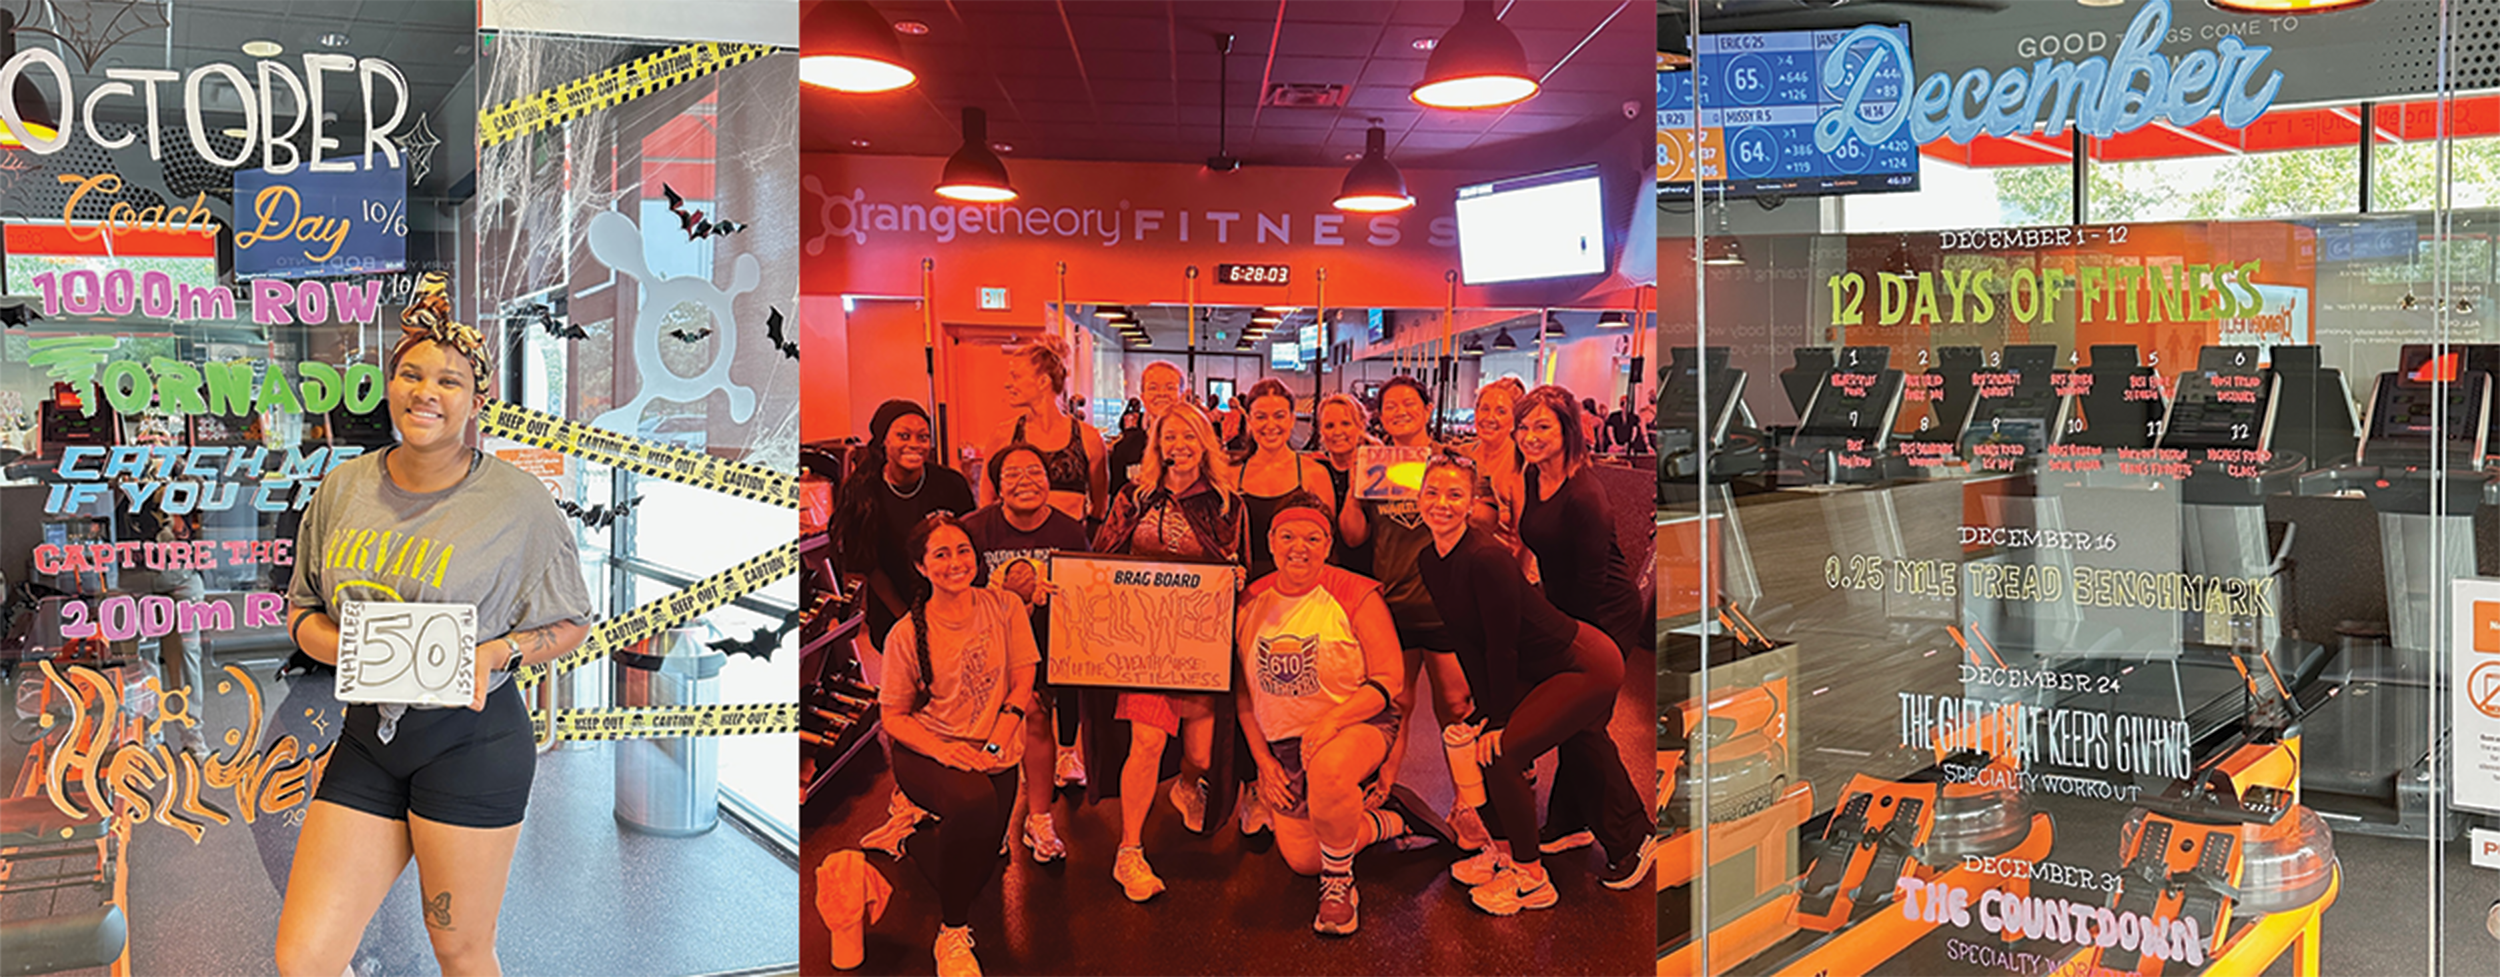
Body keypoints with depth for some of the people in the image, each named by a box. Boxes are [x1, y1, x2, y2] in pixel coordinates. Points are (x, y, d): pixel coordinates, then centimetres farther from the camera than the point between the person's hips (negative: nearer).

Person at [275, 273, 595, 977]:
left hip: (472, 742, -4)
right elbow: (302, 609, 15)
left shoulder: (518, 502, -7)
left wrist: (497, 652, -17)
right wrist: (345, 649, -7)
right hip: (366, 739, 4)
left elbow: (572, 623, 2)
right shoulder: (345, 487, 7)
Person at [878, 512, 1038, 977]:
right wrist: (941, 749, -23)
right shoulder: (907, 635, -8)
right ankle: (951, 936, -16)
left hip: (994, 757, 3)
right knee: (975, 801, -36)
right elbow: (893, 716, -4)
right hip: (926, 753, -3)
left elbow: (1022, 681, -2)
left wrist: (999, 739, -20)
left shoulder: (1005, 607, -2)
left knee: (975, 874, -1)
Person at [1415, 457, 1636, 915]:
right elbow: (1467, 642, 5)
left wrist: (1499, 721, -15)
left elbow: (1502, 648, -22)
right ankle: (1507, 851, 30)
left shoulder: (1486, 560, -28)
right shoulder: (1430, 562, -1)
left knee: (1500, 752, -15)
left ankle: (1531, 880, 1)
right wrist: (1486, 713, 1)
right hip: (1546, 671, 9)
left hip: (1588, 669, -9)